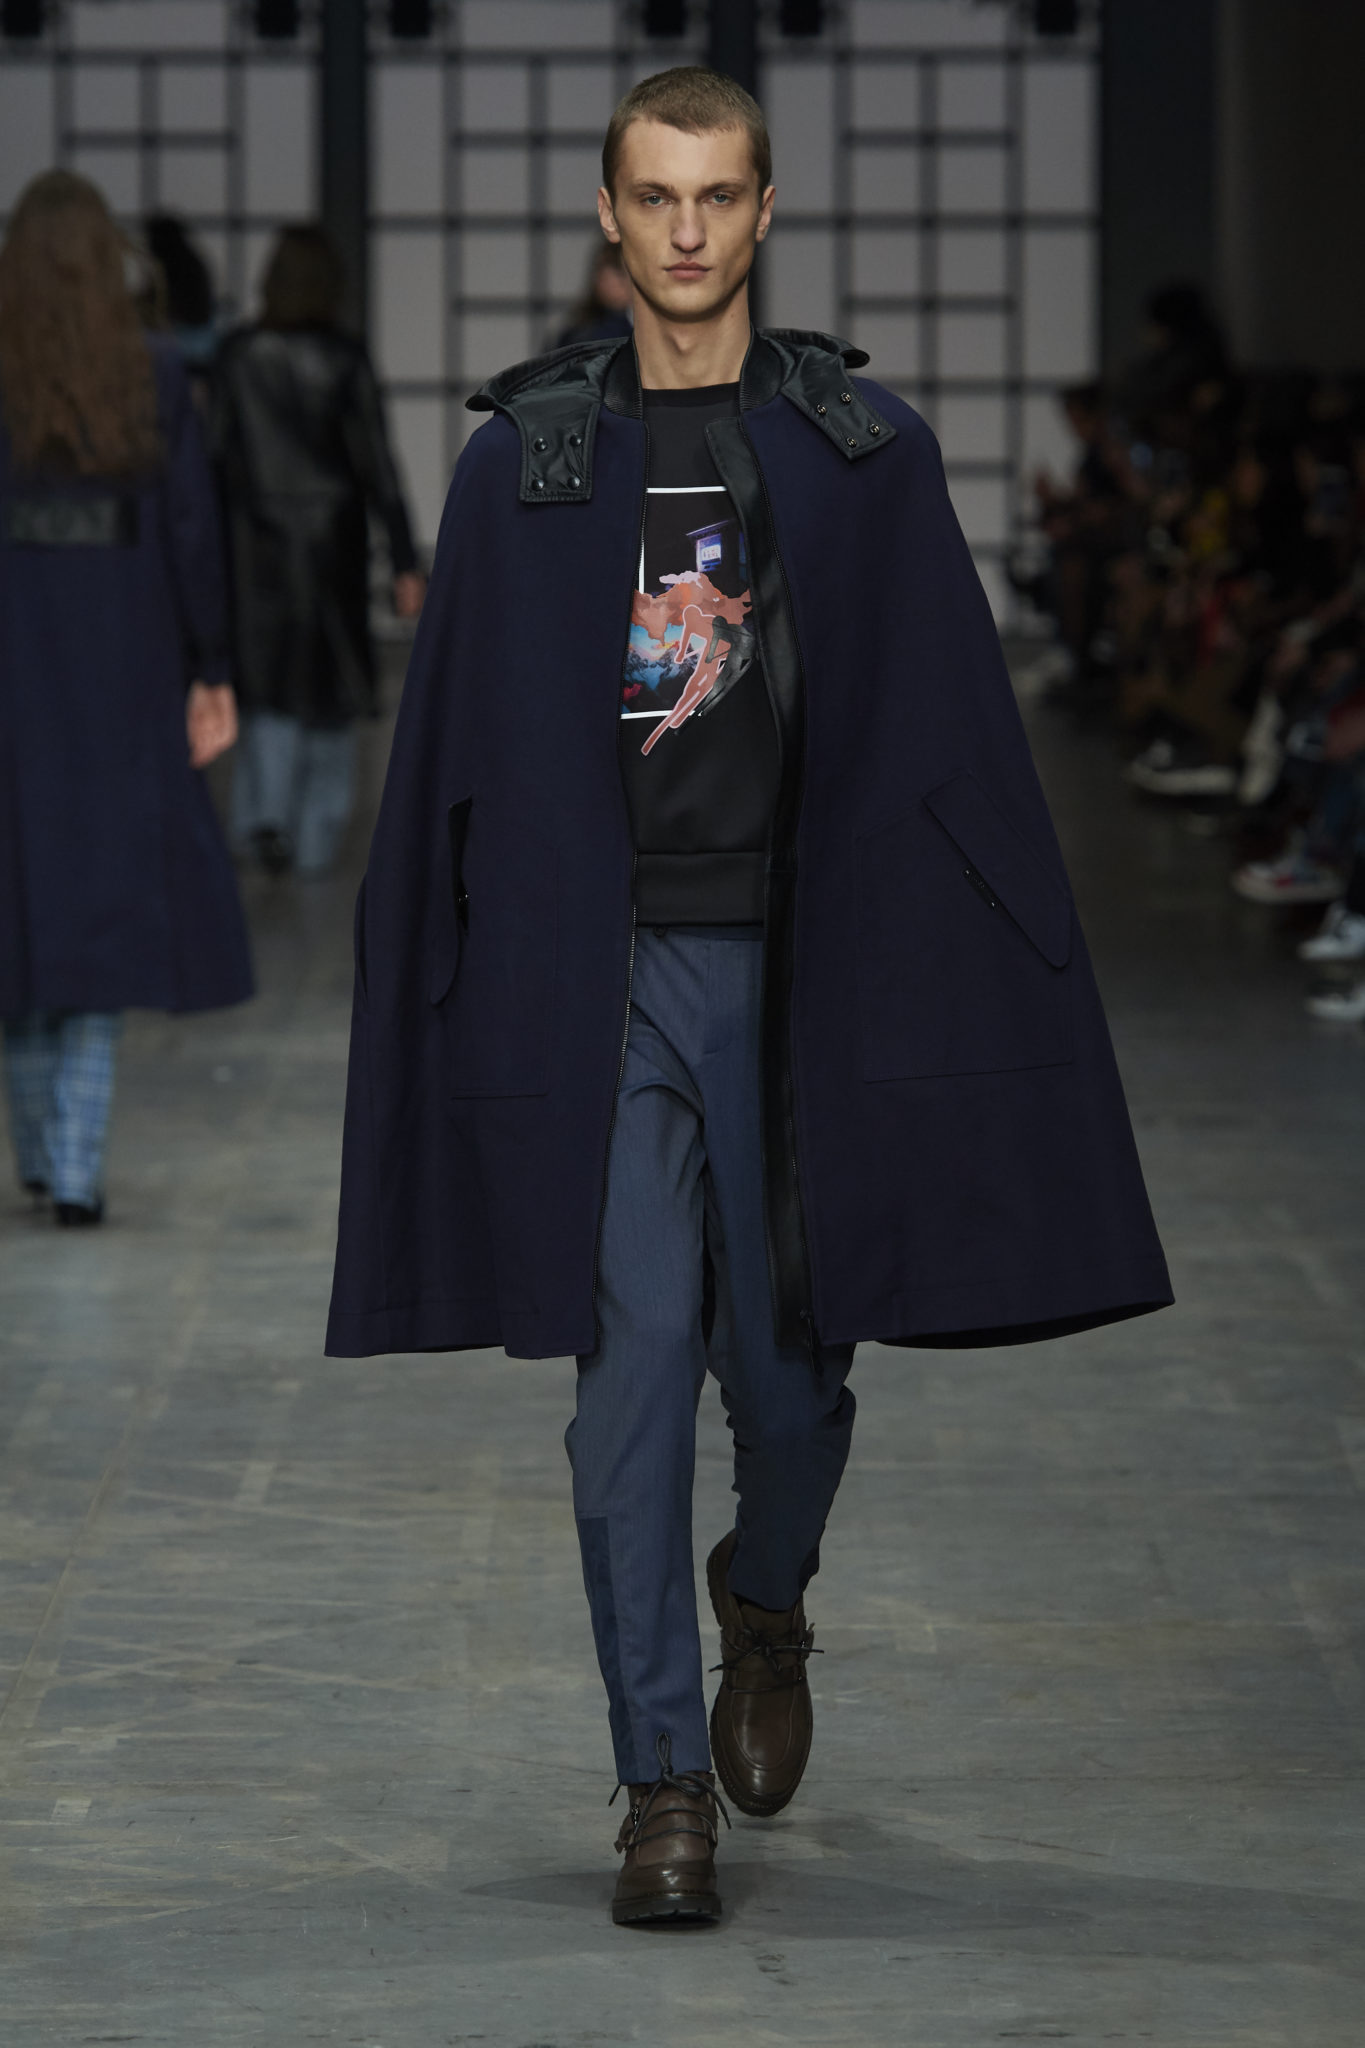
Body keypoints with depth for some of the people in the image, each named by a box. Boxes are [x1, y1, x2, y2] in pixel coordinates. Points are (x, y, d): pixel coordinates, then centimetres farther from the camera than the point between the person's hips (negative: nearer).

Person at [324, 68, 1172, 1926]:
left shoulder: (864, 458, 3)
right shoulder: (527, 462, 4)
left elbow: (954, 743, 3)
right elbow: (461, 756, 6)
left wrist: (969, 994, -1)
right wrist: (461, 986, 2)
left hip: (800, 966, 0)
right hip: (602, 975, 0)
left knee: (788, 1361, 5)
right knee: (635, 1367, -5)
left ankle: (764, 1601, 39)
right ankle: (666, 1784, 1)